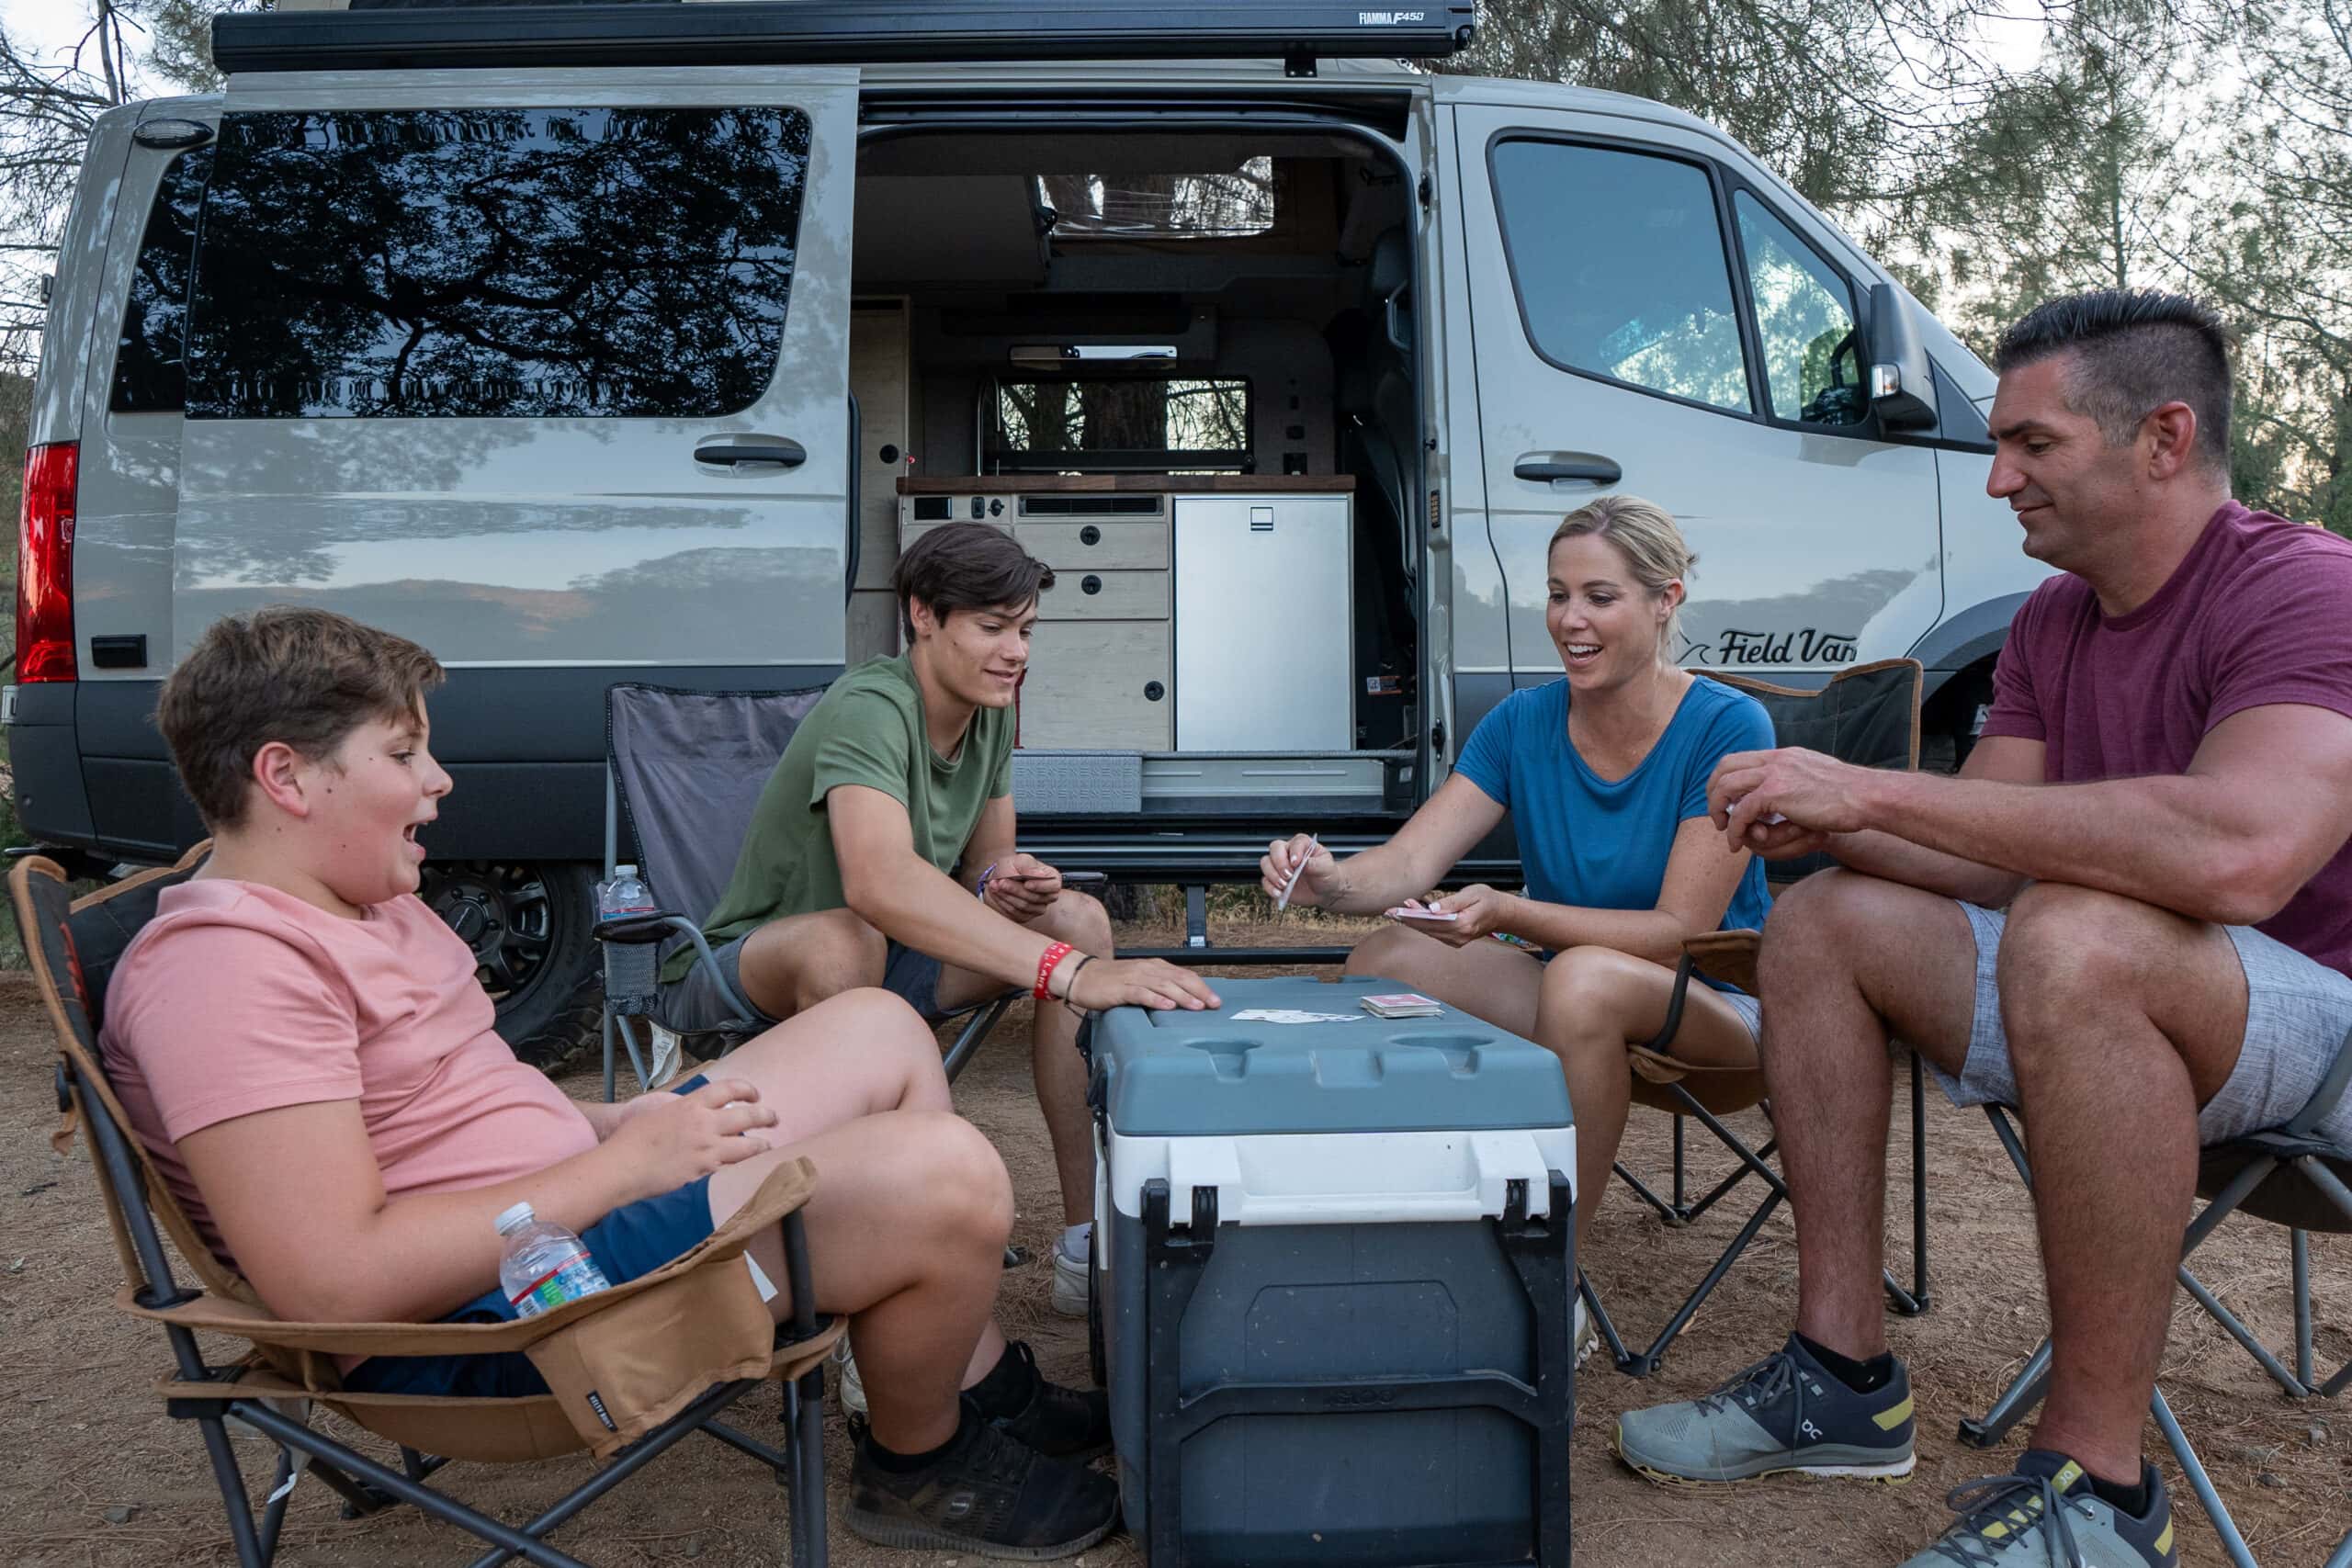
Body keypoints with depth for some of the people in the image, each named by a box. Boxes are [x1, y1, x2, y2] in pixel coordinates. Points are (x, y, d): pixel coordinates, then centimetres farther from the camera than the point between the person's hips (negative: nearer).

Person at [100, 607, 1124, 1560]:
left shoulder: (365, 900, 14)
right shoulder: (224, 964, -20)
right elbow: (336, 1285, -28)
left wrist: (630, 1123, 2)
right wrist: (624, 1165, -22)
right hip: (488, 1323, -11)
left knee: (879, 1030, 11)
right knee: (947, 1180, -24)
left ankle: (980, 1383, 18)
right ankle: (922, 1468, 8)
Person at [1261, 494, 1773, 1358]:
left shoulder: (1727, 726, -16)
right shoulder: (1523, 723, -2)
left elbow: (1679, 930, -20)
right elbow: (1408, 862, -12)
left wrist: (1511, 912, -34)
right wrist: (1334, 882, -35)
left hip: (1713, 1007, -4)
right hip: (1563, 999, 5)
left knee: (1584, 978, -37)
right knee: (1383, 961, -18)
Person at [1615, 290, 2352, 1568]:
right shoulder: (2052, 621, 8)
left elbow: (2239, 854, -39)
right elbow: (1996, 862, 7)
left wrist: (1876, 790, -34)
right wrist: (1827, 827, -13)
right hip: (2117, 1015, 9)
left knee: (2076, 936, -38)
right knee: (1822, 923, 0)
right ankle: (1843, 1375, 0)